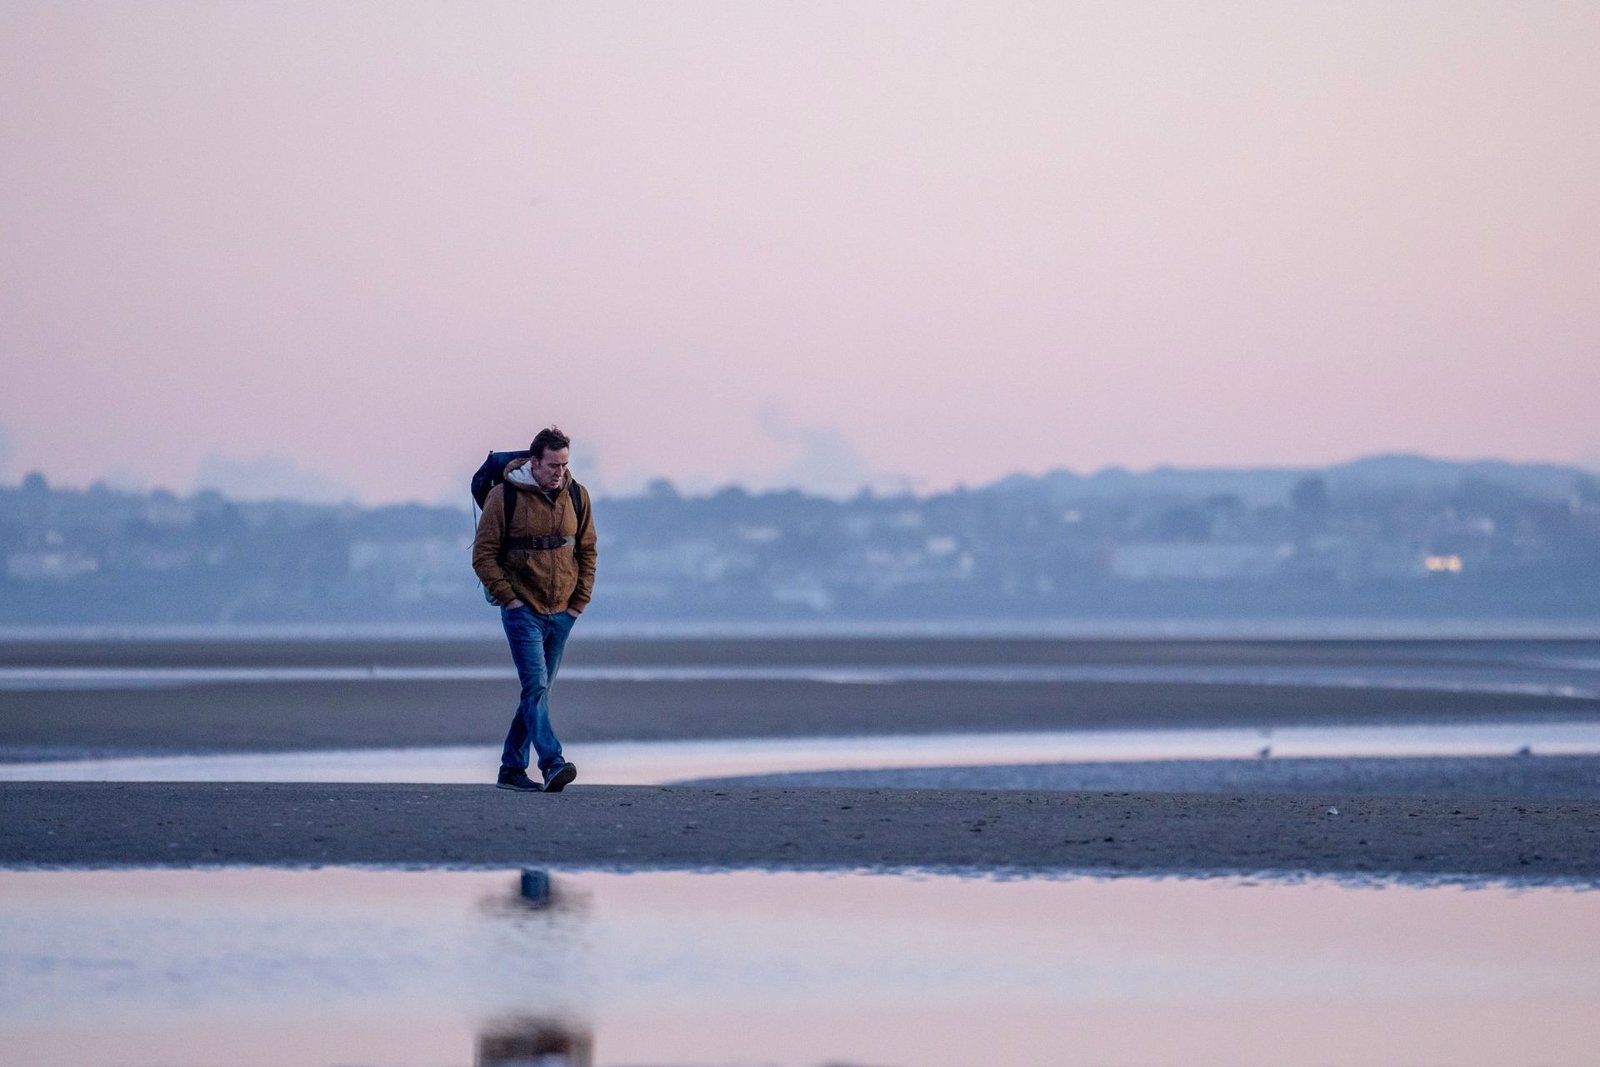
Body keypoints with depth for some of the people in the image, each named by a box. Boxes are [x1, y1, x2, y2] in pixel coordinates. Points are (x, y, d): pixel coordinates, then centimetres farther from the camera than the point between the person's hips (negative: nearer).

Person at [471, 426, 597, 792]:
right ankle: (552, 764, -26)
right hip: (522, 610, -5)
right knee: (536, 686, -16)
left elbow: (587, 550, 14)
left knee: (538, 689, 10)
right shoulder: (504, 496, -9)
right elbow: (483, 554, -6)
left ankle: (512, 769, 17)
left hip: (561, 612, 5)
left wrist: (580, 601, 6)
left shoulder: (576, 497, 5)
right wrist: (508, 598, -11)